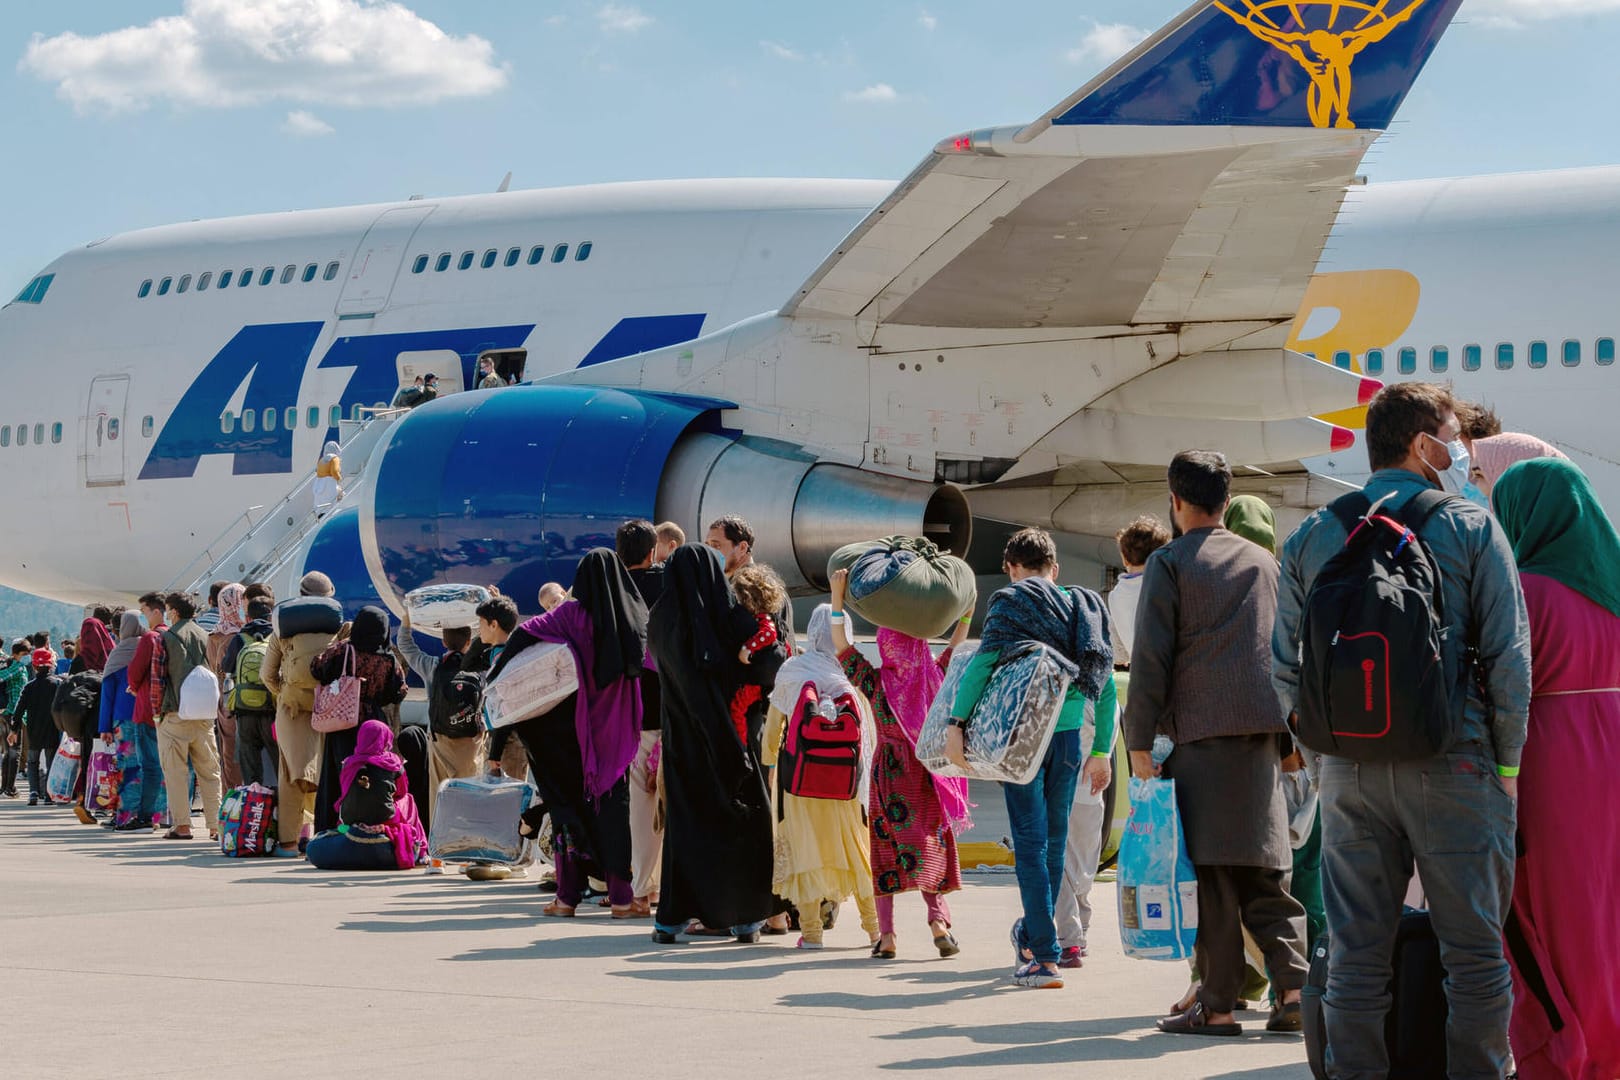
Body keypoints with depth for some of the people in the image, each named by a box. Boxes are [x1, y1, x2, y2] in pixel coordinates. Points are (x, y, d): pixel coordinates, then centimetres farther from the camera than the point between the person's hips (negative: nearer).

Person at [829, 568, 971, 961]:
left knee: (888, 851, 1)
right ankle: (938, 918, -9)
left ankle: (887, 935, -3)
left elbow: (842, 648, -4)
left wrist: (837, 600, -5)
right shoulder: (934, 679, -1)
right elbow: (955, 648, 15)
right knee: (928, 848, 10)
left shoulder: (875, 682, -7)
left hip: (889, 773, -2)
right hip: (928, 776, 2)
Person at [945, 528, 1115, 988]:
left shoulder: (1011, 602, -2)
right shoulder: (1085, 608, 13)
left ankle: (1045, 956, -5)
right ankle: (1033, 933, 32)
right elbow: (1106, 687, 13)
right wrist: (1102, 750, 18)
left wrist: (957, 721, -16)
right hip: (1069, 734, 5)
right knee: (1054, 840, 17)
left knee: (1031, 841, -2)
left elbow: (983, 661, -15)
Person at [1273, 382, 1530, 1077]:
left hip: (1348, 770, 3)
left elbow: (1286, 667, 8)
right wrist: (1508, 761, 3)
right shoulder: (1470, 528, -2)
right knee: (1474, 953, 4)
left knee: (1355, 958, 6)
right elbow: (1509, 657, -6)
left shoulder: (1310, 538, 8)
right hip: (1452, 761, -3)